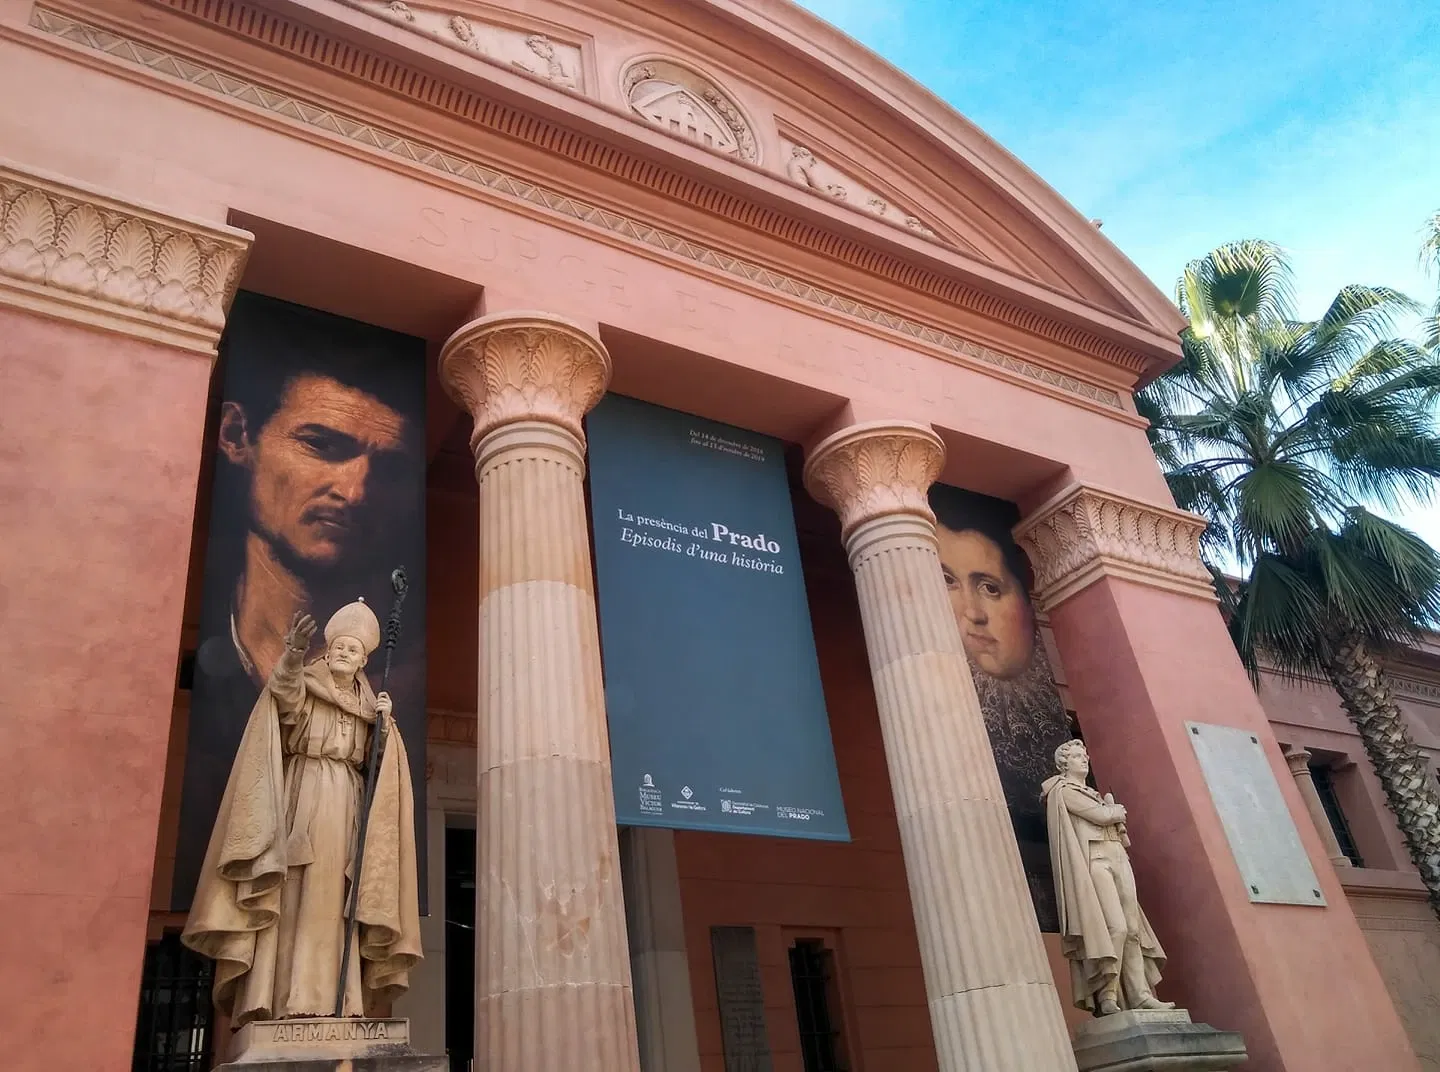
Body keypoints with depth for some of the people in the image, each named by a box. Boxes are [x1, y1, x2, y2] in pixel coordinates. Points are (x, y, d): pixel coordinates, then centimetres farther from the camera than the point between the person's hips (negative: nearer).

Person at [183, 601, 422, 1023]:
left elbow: (375, 766, 13)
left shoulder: (367, 706, 19)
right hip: (302, 798, -3)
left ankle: (326, 998, -8)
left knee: (330, 900, -3)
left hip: (344, 806, 4)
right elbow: (284, 688, -20)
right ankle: (276, 997, -17)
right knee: (290, 895, -13)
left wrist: (384, 726, -4)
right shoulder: (303, 686, 7)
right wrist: (292, 653, -41)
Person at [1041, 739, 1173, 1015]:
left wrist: (1113, 813, 5)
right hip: (1094, 861, -8)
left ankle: (1140, 995, -6)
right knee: (1115, 926, -21)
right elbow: (1101, 816, -9)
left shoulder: (1094, 795, 28)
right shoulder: (1063, 791, 3)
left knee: (1132, 929, -2)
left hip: (1118, 860, 9)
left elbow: (1123, 837, 24)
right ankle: (1107, 997, -21)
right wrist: (1118, 810, 11)